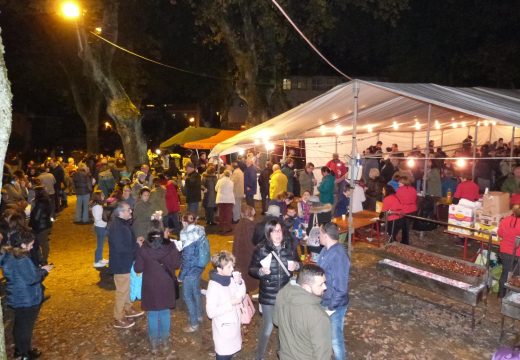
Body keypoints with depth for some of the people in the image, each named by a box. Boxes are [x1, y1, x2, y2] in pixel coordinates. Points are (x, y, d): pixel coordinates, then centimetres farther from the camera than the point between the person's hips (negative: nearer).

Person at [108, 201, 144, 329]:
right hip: (121, 264, -10)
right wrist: (137, 246, -20)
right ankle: (118, 319, 21)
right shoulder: (116, 227, -28)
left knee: (127, 287, 25)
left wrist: (135, 241, 1)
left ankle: (128, 309, 44)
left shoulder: (124, 223, 2)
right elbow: (120, 248, -30)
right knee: (122, 290, 5)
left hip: (126, 262, 10)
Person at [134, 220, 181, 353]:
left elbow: (138, 268, -8)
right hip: (166, 285, 1)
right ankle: (165, 340, 29)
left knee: (152, 314, 14)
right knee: (165, 313, 17)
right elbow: (177, 264, -4)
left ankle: (154, 342, 26)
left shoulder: (144, 248, -15)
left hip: (150, 286, -1)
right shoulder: (170, 246, -13)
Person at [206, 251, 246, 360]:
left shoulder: (230, 279, -7)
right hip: (223, 329, -6)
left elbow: (240, 296, 5)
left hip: (233, 325, 6)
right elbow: (211, 312, -25)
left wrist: (240, 282, -13)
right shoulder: (214, 287, -26)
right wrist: (231, 303, -25)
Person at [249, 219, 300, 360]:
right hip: (268, 295, -3)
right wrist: (261, 271, -25)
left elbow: (298, 263, 9)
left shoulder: (289, 246, -5)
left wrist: (296, 265, -13)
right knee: (267, 327, 8)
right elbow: (251, 269, -5)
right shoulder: (261, 249, -13)